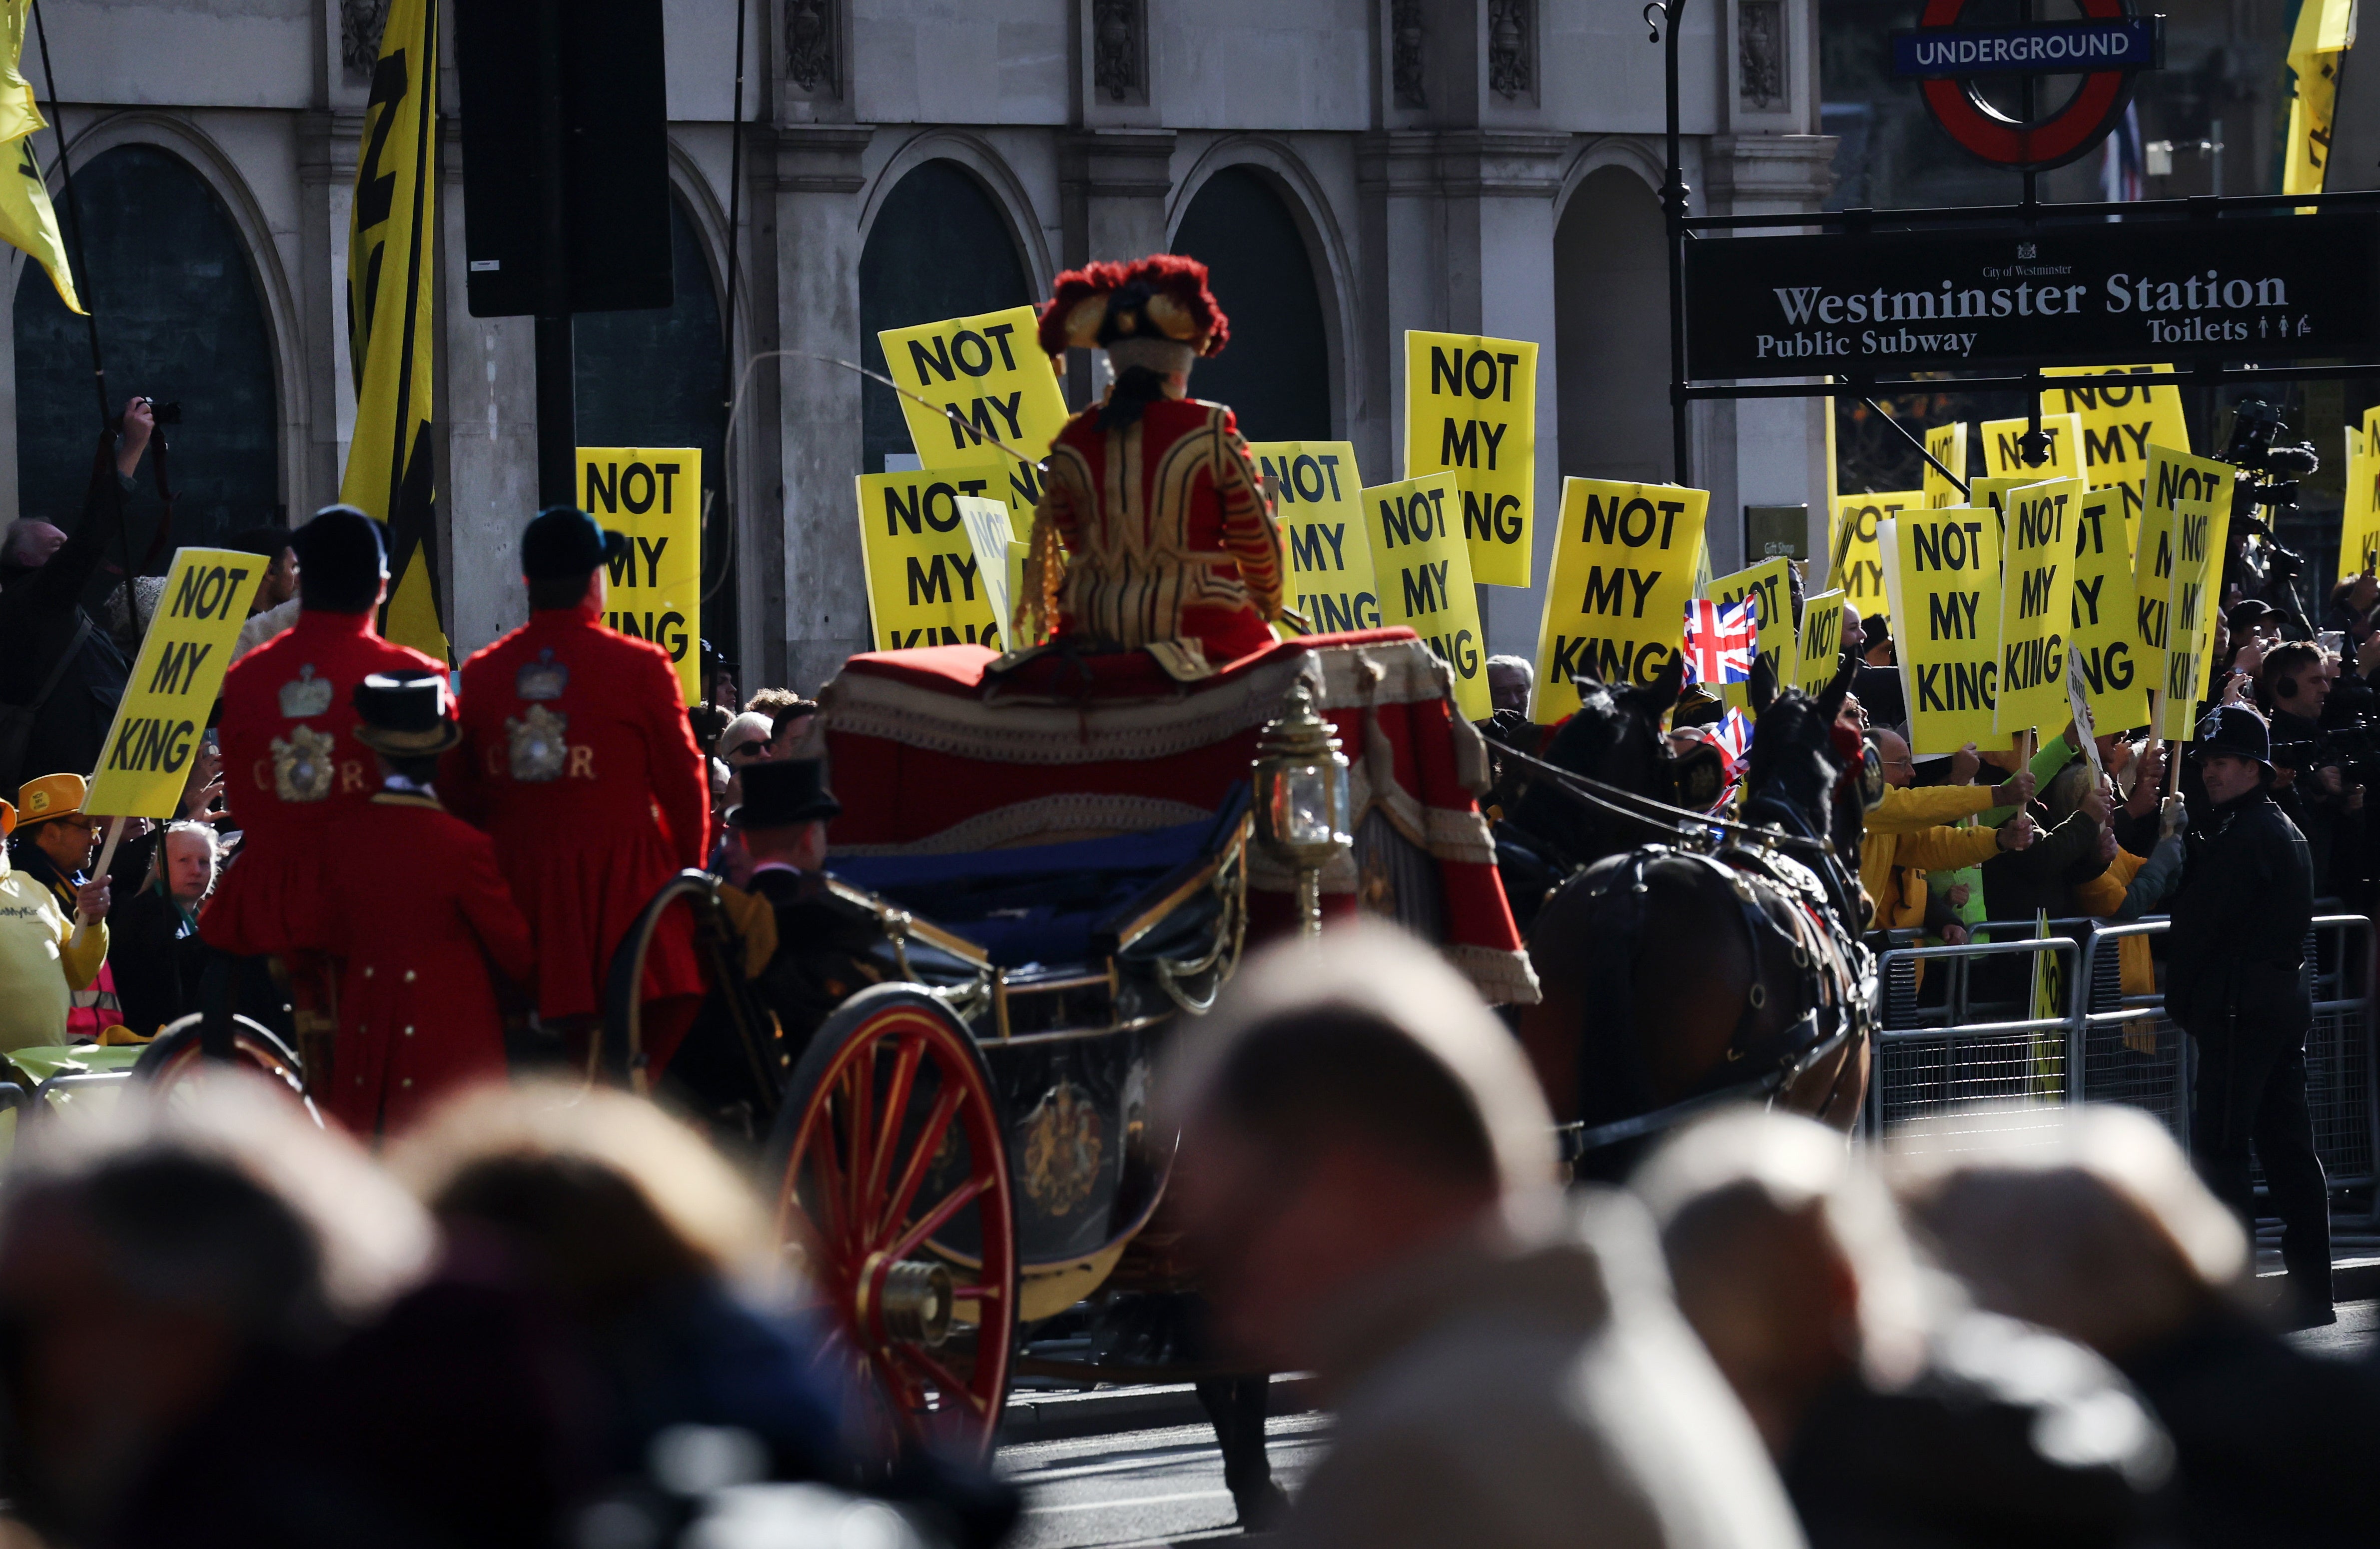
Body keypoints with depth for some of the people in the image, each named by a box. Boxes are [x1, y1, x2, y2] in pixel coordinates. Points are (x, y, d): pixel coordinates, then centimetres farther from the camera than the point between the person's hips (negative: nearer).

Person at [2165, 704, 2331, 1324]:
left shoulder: (2242, 837, -14)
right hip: (2286, 999, 10)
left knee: (2219, 1149, -8)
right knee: (2287, 1146, 10)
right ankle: (2311, 1289, 12)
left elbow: (2196, 924, -15)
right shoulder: (2285, 831, 18)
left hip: (2239, 1009, -10)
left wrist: (2179, 997, -3)